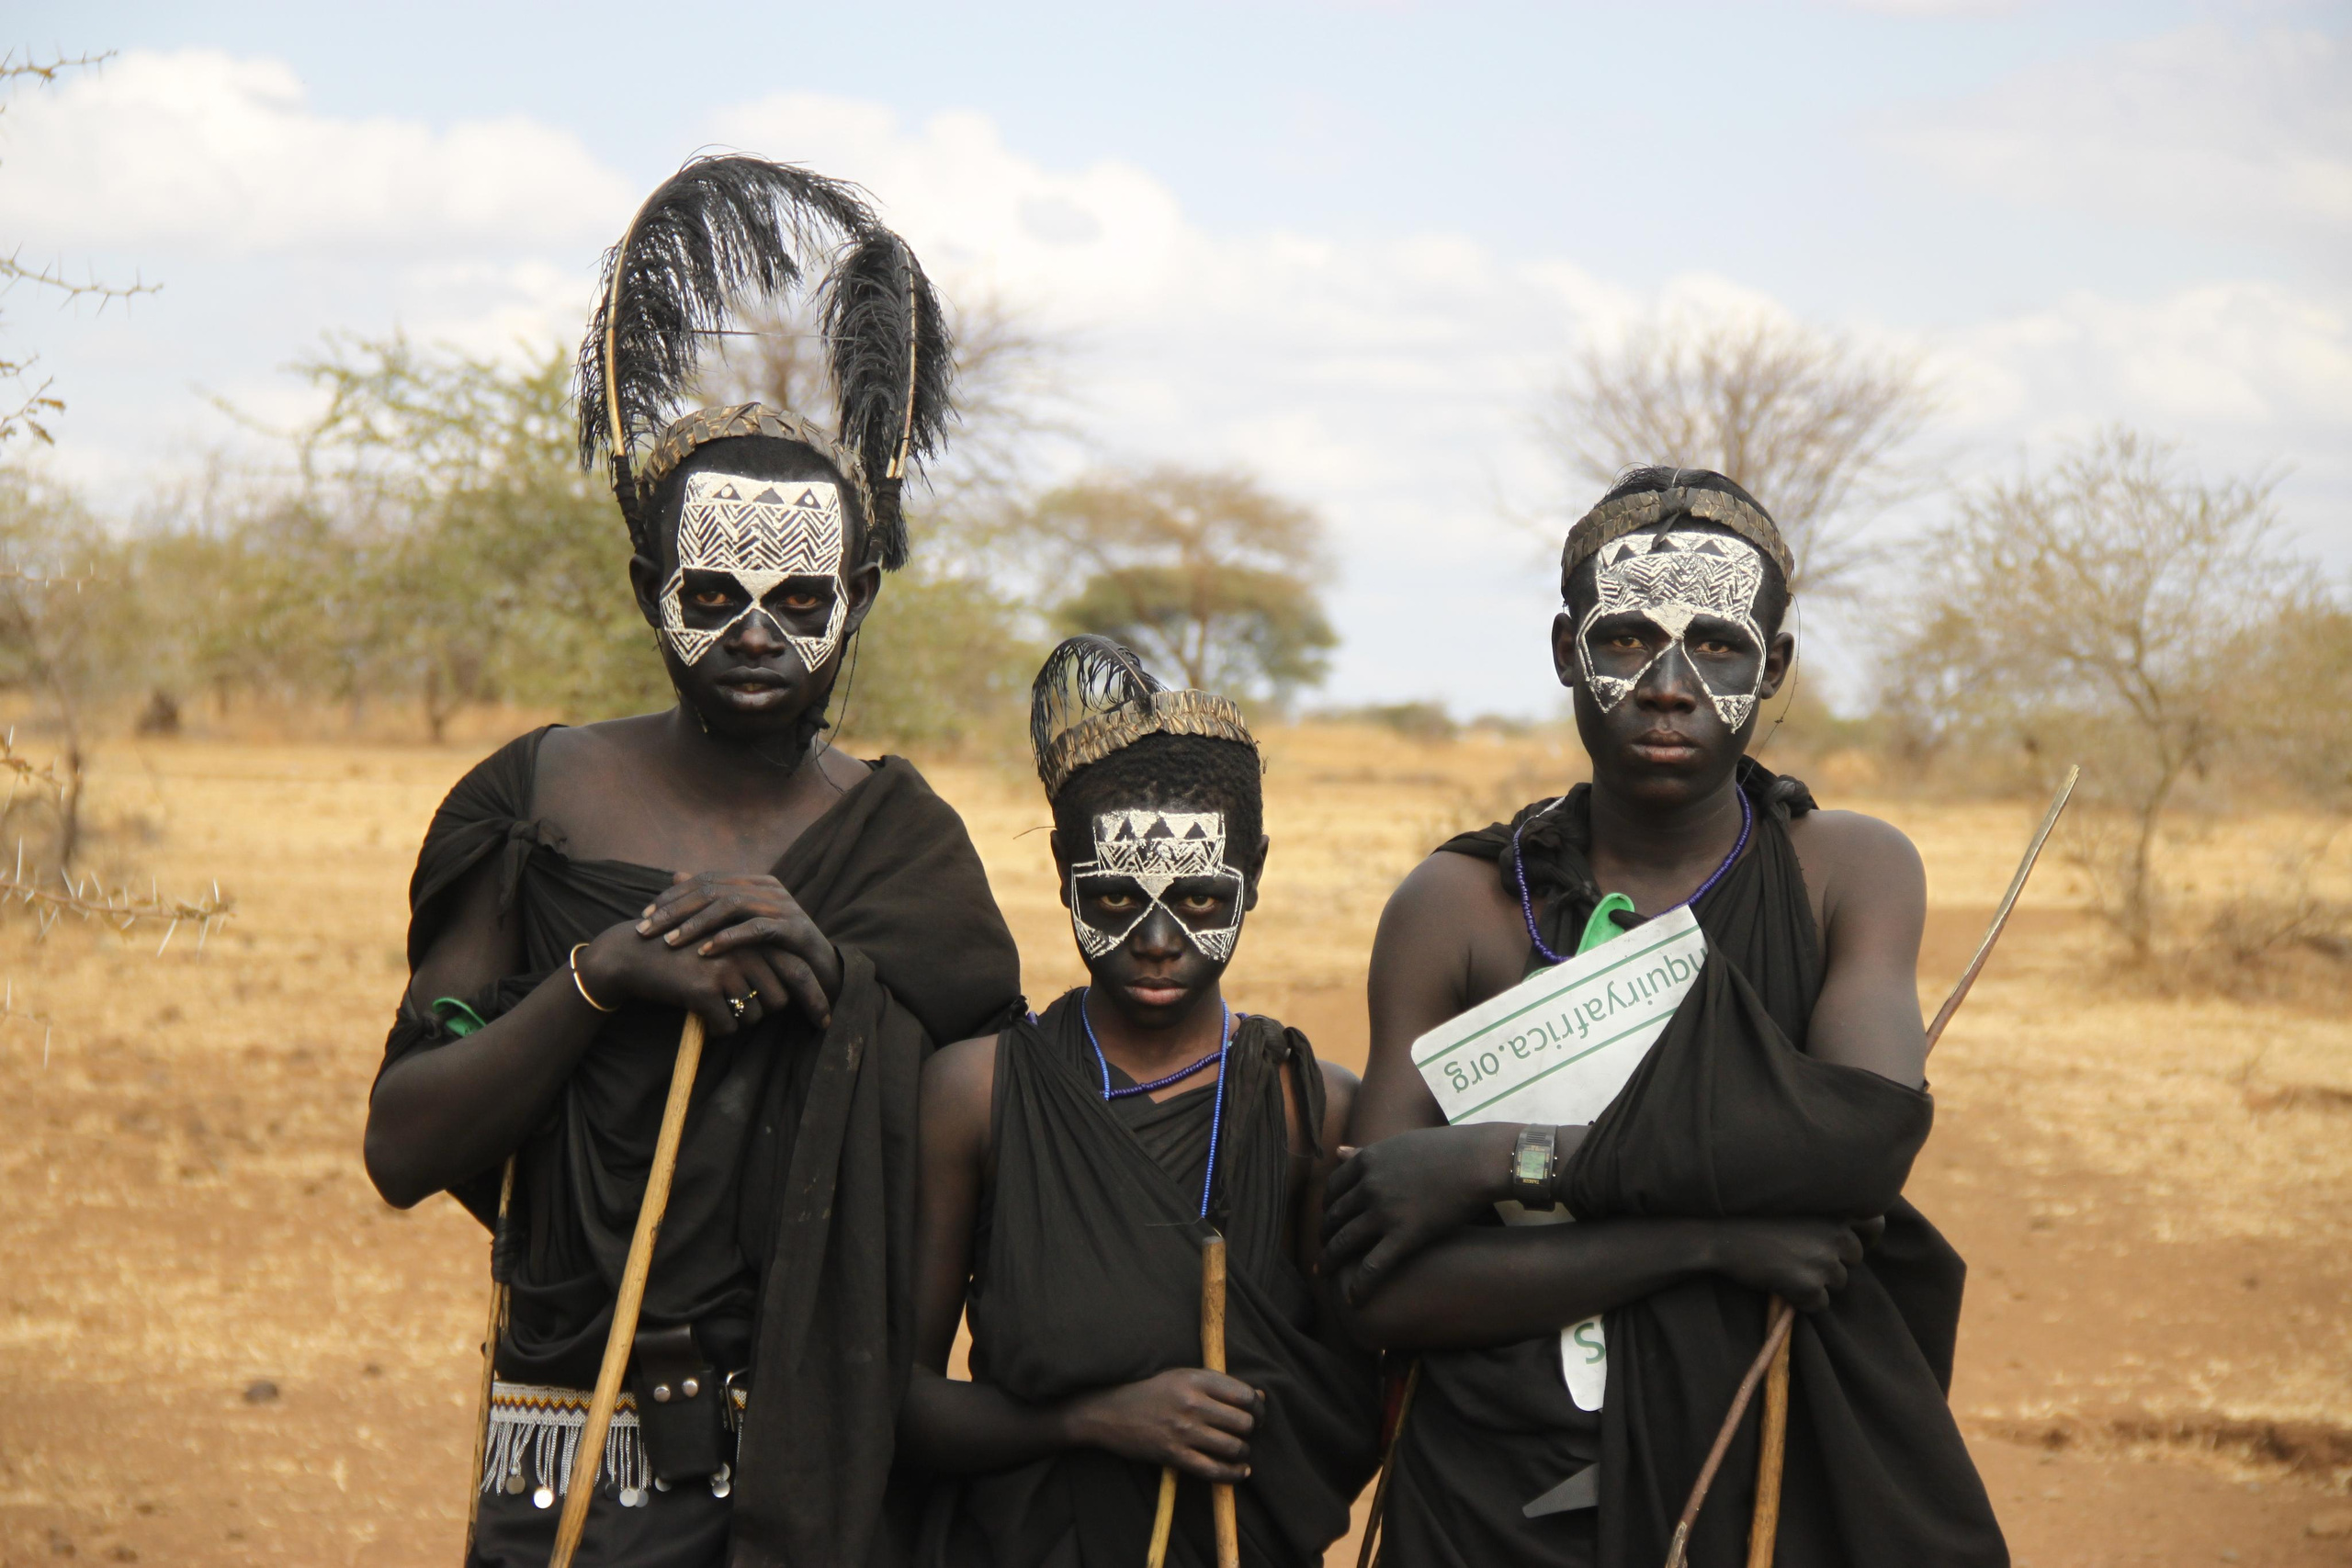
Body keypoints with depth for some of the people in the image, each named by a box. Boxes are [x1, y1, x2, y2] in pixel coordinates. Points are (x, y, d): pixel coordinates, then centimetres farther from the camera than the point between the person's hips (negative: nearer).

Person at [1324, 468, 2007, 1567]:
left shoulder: (1851, 872, -2)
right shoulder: (1457, 908, -5)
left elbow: (1875, 1127, -21)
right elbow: (1384, 1291, -11)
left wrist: (1497, 1160, -21)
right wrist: (1707, 1237, -20)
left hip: (1781, 1478, 1)